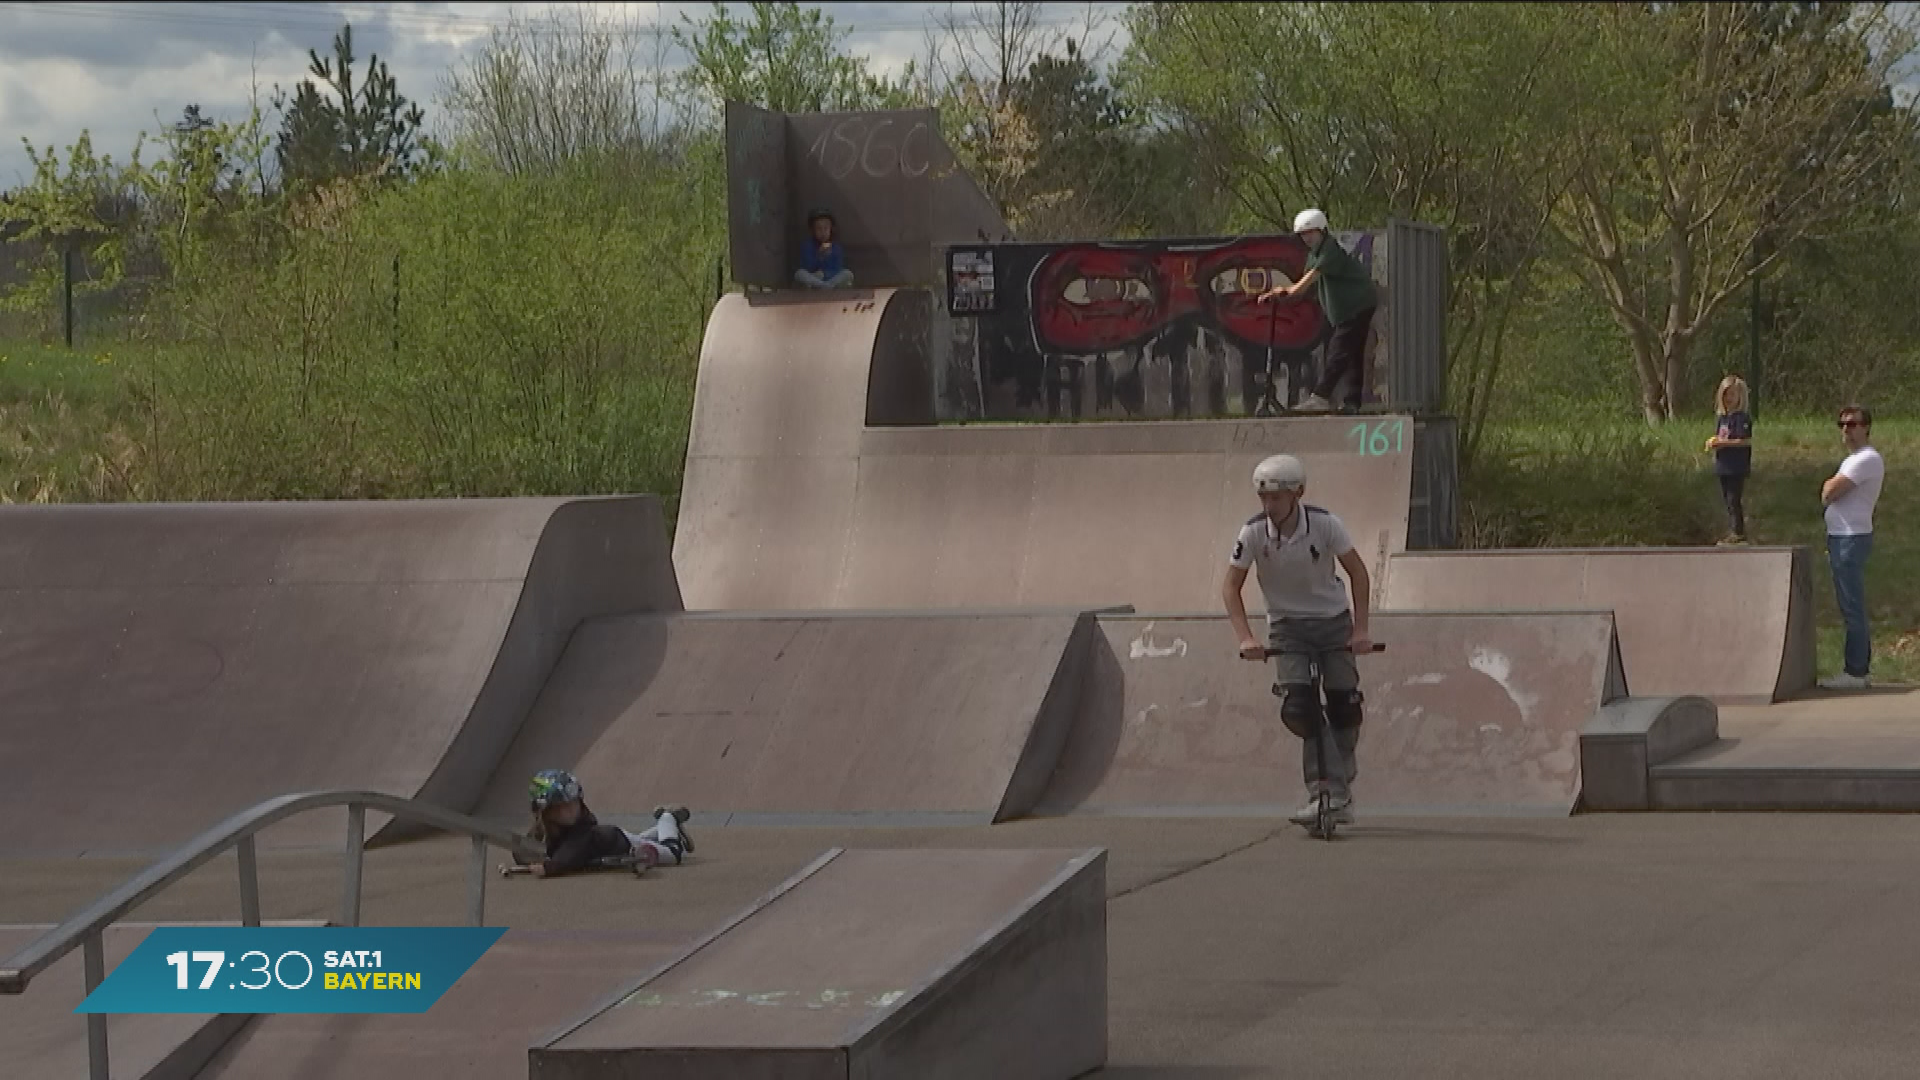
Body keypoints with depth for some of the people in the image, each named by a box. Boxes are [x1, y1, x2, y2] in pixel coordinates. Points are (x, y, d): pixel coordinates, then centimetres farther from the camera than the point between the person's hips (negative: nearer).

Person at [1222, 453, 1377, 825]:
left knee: (1344, 706, -5)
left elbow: (1357, 572, -7)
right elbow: (1231, 587, -7)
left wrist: (1360, 629, -12)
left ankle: (1340, 781, 16)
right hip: (1287, 626, 0)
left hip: (1332, 620, 0)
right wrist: (1245, 637, -17)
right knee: (1297, 707, -17)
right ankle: (1335, 792, -15)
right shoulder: (1253, 533, -16)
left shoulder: (1325, 525, -18)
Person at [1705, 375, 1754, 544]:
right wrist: (1712, 443, -3)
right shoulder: (1721, 418, 12)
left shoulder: (1742, 418, -14)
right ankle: (1733, 530, 21)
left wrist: (1722, 443, -21)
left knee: (1735, 499, -7)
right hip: (1723, 466, 9)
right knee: (1726, 499, 13)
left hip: (1737, 467, -9)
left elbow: (1746, 441, -20)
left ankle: (1739, 532, -1)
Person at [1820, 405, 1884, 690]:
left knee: (1852, 607, -10)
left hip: (1852, 539, -11)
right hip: (1842, 538, 11)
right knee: (1851, 607, 13)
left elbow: (1829, 494, -18)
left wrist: (1828, 486, 2)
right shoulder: (1854, 459, 20)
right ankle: (1857, 668, 17)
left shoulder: (1867, 459, -14)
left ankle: (1855, 672, -11)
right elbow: (1831, 496, 23)